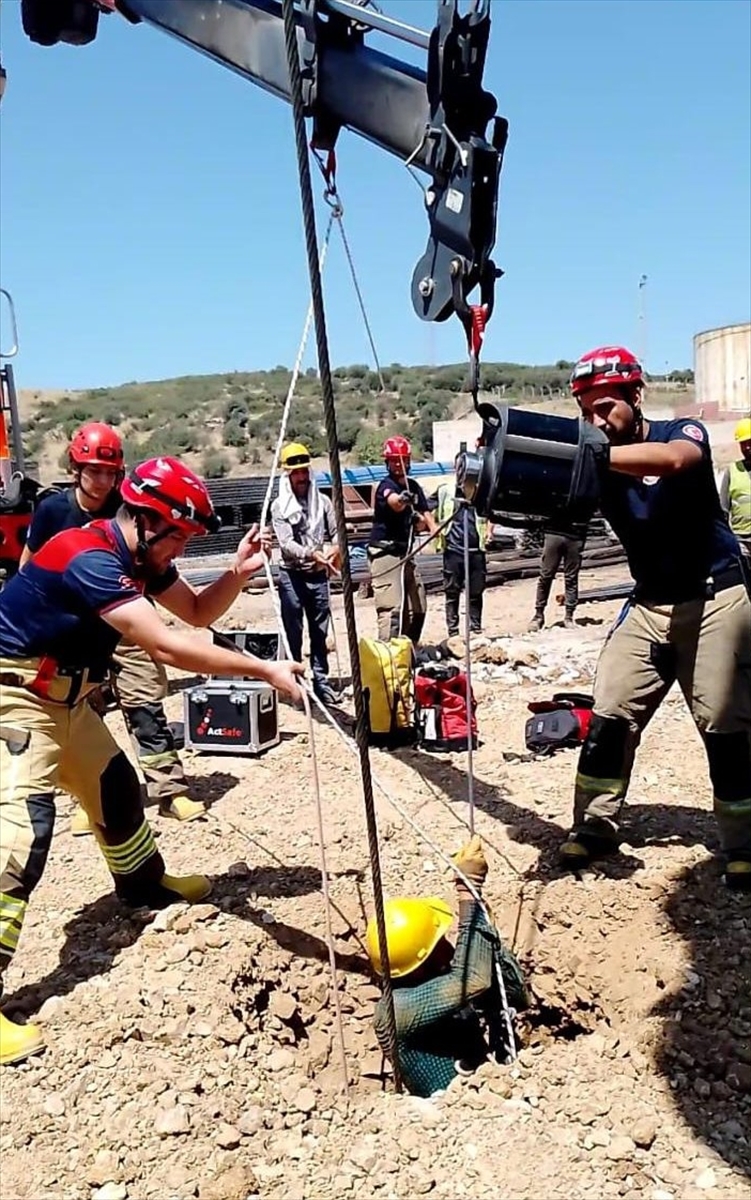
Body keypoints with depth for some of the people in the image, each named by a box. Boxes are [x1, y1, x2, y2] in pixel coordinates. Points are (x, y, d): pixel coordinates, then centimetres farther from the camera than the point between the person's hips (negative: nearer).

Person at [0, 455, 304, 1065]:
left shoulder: (142, 556, 0)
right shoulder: (89, 559, -29)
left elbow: (197, 612, 10)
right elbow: (166, 647, -36)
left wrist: (239, 573, -10)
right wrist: (265, 670, -34)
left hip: (63, 697, 10)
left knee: (115, 785, 19)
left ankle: (146, 884, 44)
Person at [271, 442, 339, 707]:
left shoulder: (322, 501, 6)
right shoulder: (280, 506, -4)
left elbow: (336, 532, 6)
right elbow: (286, 544, -15)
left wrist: (334, 549, -17)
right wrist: (312, 553, -30)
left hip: (319, 576, 3)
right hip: (292, 576, -3)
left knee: (320, 634, 10)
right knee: (293, 635, 3)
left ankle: (321, 682, 19)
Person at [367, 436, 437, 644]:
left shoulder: (414, 487, 12)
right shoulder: (386, 485, -11)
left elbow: (425, 513, 13)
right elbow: (393, 502, -34)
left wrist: (432, 527, -10)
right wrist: (401, 500, -57)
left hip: (405, 553, 8)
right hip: (385, 553, -8)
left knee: (417, 608, 13)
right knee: (392, 608, -18)